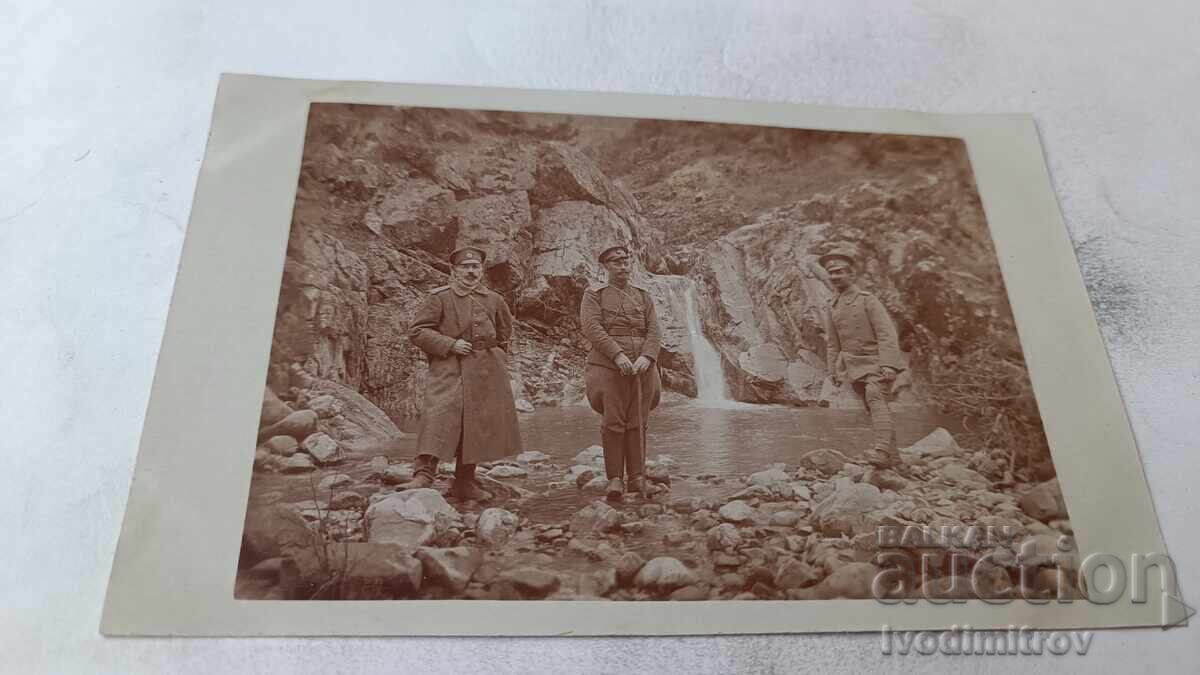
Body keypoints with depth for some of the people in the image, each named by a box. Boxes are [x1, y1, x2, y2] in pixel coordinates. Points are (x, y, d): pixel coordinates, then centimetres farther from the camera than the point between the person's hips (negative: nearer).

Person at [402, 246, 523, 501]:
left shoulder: (494, 300, 11)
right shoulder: (439, 298, -2)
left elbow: (505, 331, 27)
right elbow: (417, 331, -6)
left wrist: (497, 358, 16)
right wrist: (450, 345, -14)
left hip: (485, 374, 5)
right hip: (449, 370, -4)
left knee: (477, 427, 8)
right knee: (438, 417, -21)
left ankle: (465, 482, 19)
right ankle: (423, 474, -22)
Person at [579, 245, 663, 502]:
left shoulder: (644, 297, 16)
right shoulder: (593, 297, 7)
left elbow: (654, 332, 5)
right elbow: (591, 328, -9)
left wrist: (646, 357, -15)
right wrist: (618, 355, -21)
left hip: (641, 367, 3)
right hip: (609, 367, -3)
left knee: (637, 423, 5)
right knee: (613, 422, -4)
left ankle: (637, 477, 12)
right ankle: (615, 479, 3)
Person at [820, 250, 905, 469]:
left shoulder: (868, 300, -7)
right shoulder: (833, 308, 10)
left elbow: (887, 334, -14)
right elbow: (832, 343, 15)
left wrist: (888, 365, -23)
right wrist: (833, 371, 10)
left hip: (877, 362, -5)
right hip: (855, 367, 6)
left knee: (875, 398, -26)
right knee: (874, 410, 7)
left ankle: (882, 449, -36)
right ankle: (892, 455, 15)